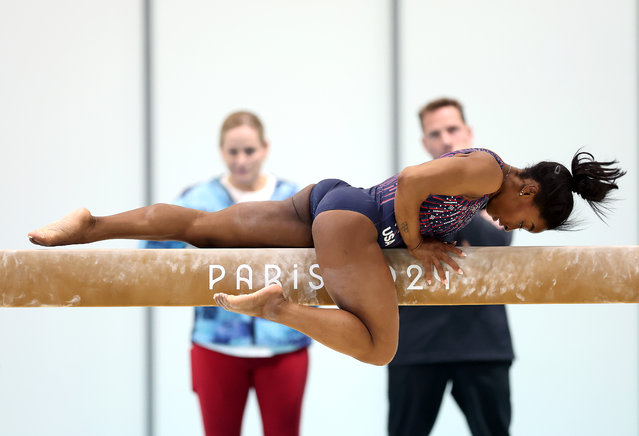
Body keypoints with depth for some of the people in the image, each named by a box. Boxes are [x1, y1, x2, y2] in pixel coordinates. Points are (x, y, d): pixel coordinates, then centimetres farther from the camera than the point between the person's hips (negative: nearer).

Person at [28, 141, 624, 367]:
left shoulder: (476, 178, 21)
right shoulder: (488, 170, -10)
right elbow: (410, 183, -22)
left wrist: (429, 242, 14)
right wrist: (417, 247, -10)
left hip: (330, 200, 10)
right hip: (349, 216, -10)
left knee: (204, 225, 9)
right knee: (377, 347, -17)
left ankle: (91, 227, 10)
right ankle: (274, 307, -26)